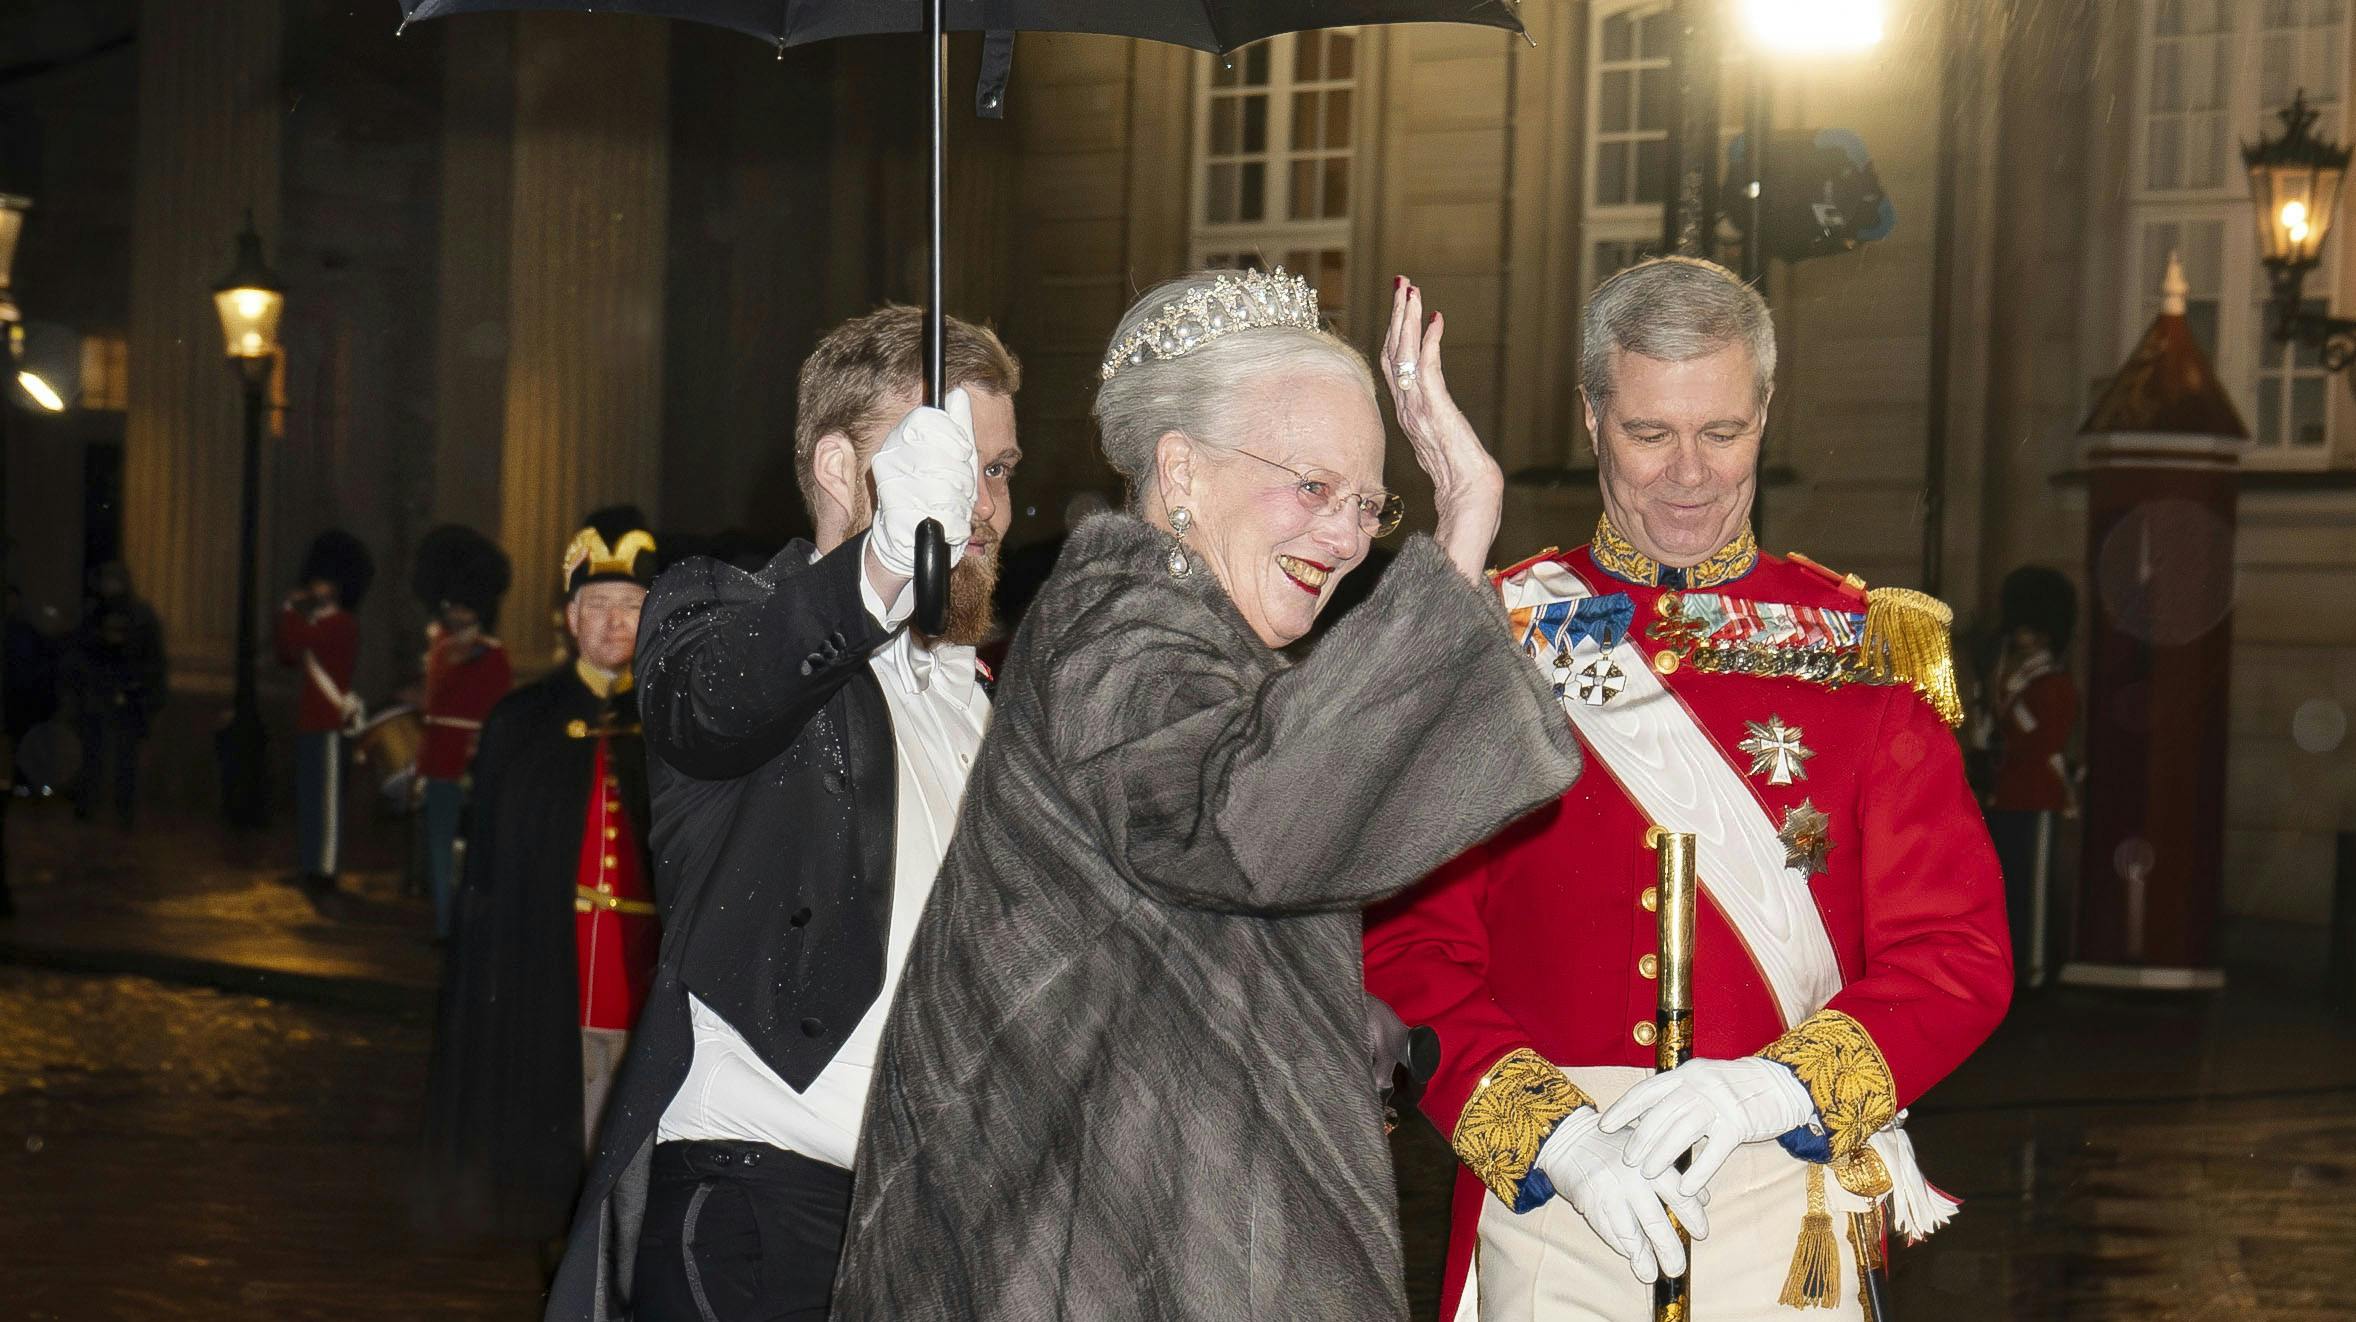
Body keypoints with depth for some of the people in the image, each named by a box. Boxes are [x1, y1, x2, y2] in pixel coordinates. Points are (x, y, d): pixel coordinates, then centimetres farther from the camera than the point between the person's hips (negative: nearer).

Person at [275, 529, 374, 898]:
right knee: (308, 796, 13)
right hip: (310, 719, 10)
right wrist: (294, 613, 10)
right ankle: (309, 865, 20)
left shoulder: (341, 622, -13)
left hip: (329, 720, -10)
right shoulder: (322, 622, 17)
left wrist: (290, 610, -11)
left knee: (325, 795, -6)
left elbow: (299, 643, -27)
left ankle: (324, 869, -4)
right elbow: (287, 656, 19)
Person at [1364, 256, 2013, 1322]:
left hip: (1784, 1230, 0)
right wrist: (1554, 1134, -16)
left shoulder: (1869, 653, 3)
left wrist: (1771, 1089, -18)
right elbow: (1406, 947, -2)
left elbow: (1961, 956, -2)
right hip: (1543, 1214, 0)